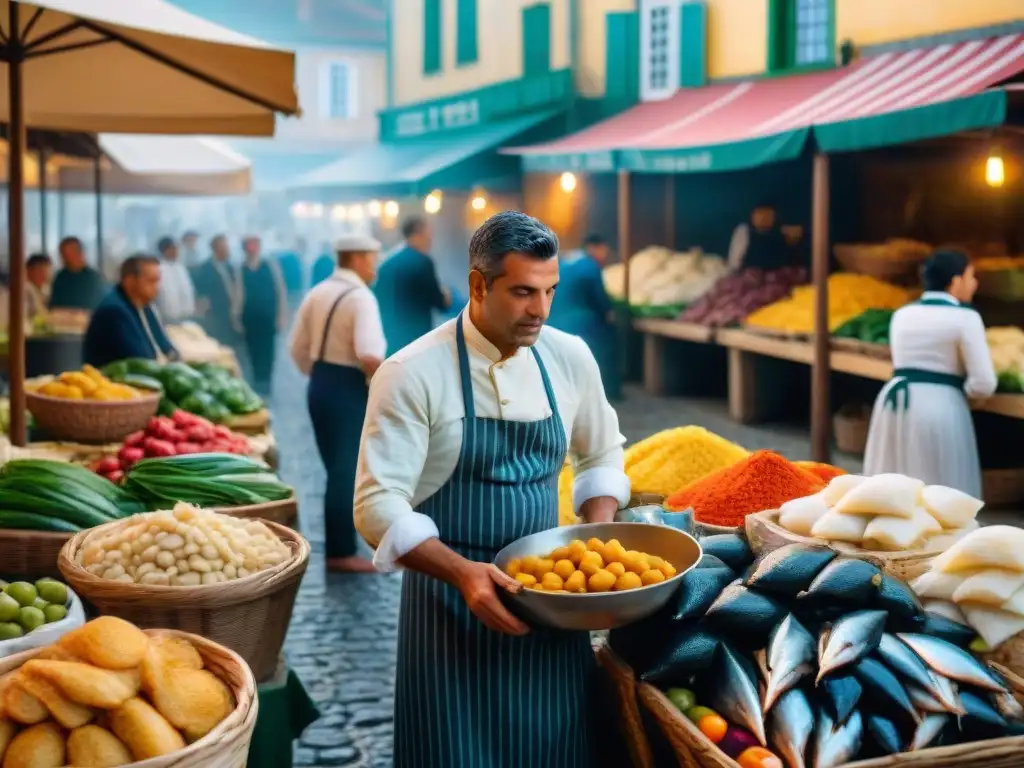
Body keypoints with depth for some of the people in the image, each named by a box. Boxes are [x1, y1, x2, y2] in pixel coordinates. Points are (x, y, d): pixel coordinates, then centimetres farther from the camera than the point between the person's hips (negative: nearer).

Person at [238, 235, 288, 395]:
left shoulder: (271, 264, 1)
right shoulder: (240, 269, 2)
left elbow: (281, 289, 2)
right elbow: (239, 294, 3)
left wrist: (282, 315, -3)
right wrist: (237, 317, 2)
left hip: (268, 316, -1)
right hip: (249, 317, 1)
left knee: (268, 350, 1)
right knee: (253, 351, 5)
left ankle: (265, 383, 9)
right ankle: (258, 383, 14)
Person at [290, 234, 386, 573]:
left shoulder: (316, 293, 9)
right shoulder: (360, 297, -16)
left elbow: (298, 349, 11)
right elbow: (368, 355, -28)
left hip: (319, 386, 8)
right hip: (349, 390, -8)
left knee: (337, 469, 18)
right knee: (348, 472, 2)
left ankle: (336, 547, 26)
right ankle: (342, 553, 9)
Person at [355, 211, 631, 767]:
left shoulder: (570, 357, 1)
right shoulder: (413, 374, -14)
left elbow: (602, 455, 15)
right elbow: (378, 503, -17)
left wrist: (598, 538, -2)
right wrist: (462, 573, -29)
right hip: (452, 594, -4)